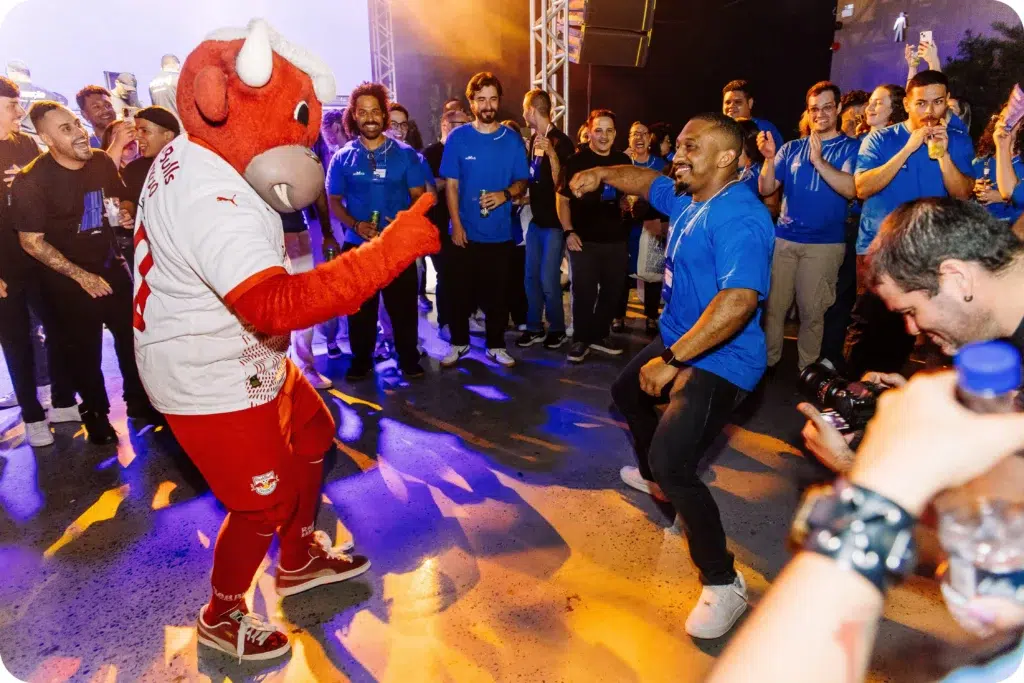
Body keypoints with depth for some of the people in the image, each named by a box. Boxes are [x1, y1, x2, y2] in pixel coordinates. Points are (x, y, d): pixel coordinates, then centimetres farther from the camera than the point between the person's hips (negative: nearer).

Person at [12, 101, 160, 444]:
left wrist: (125, 213, -8)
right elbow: (32, 242, -14)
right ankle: (95, 413, 30)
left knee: (132, 338, 11)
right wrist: (81, 276, -15)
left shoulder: (101, 161, -4)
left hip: (111, 268, 4)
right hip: (69, 281, -4)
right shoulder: (31, 181, -18)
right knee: (84, 351, 9)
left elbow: (123, 199, 15)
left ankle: (140, 403, 30)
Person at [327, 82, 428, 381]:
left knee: (403, 304, 4)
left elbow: (419, 196, 2)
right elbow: (334, 201, 5)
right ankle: (361, 360, 23)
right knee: (360, 307, 8)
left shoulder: (405, 153, 1)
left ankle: (409, 359, 19)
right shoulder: (343, 157, 3)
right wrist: (356, 225, -15)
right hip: (357, 245, 1)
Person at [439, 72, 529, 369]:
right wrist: (456, 224, -9)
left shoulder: (512, 139, 2)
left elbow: (522, 182, 5)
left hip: (499, 233, 1)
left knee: (498, 293, 8)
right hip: (466, 232, -1)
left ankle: (496, 345, 22)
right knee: (462, 291, 7)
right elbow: (451, 185, -1)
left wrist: (506, 194, -17)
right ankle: (459, 342, 23)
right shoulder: (457, 138, -1)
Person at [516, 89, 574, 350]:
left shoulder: (561, 141, -13)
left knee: (549, 280, -5)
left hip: (554, 221, -7)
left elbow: (559, 183, -18)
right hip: (536, 219, 7)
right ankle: (535, 328, 22)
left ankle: (557, 329, 13)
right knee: (532, 277, 10)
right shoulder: (534, 139, 10)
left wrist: (552, 153, -28)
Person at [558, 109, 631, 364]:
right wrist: (568, 231, -13)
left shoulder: (623, 161, 7)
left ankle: (600, 335, 28)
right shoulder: (576, 161, -5)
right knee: (584, 292, 0)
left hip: (616, 239, 4)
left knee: (612, 291, 12)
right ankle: (581, 340, 13)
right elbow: (562, 198, -3)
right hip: (584, 239, -4)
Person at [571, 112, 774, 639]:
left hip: (719, 361, -11)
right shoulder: (688, 199, 4)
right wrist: (602, 174, 9)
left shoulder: (739, 218, -26)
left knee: (673, 464, -22)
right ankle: (653, 476, 55)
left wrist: (672, 359, -37)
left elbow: (739, 300, -38)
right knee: (628, 393, 31)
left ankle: (723, 583, -4)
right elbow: (648, 181, 25)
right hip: (678, 341, 11)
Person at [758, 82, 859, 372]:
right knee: (773, 305, 4)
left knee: (812, 311, 2)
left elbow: (851, 189, -16)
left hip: (825, 242, -3)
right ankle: (766, 363, 16)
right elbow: (766, 189, 6)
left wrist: (819, 160, -25)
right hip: (784, 238, 3)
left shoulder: (851, 148, 1)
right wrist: (770, 159, -11)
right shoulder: (792, 148, 11)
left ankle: (807, 370, 15)